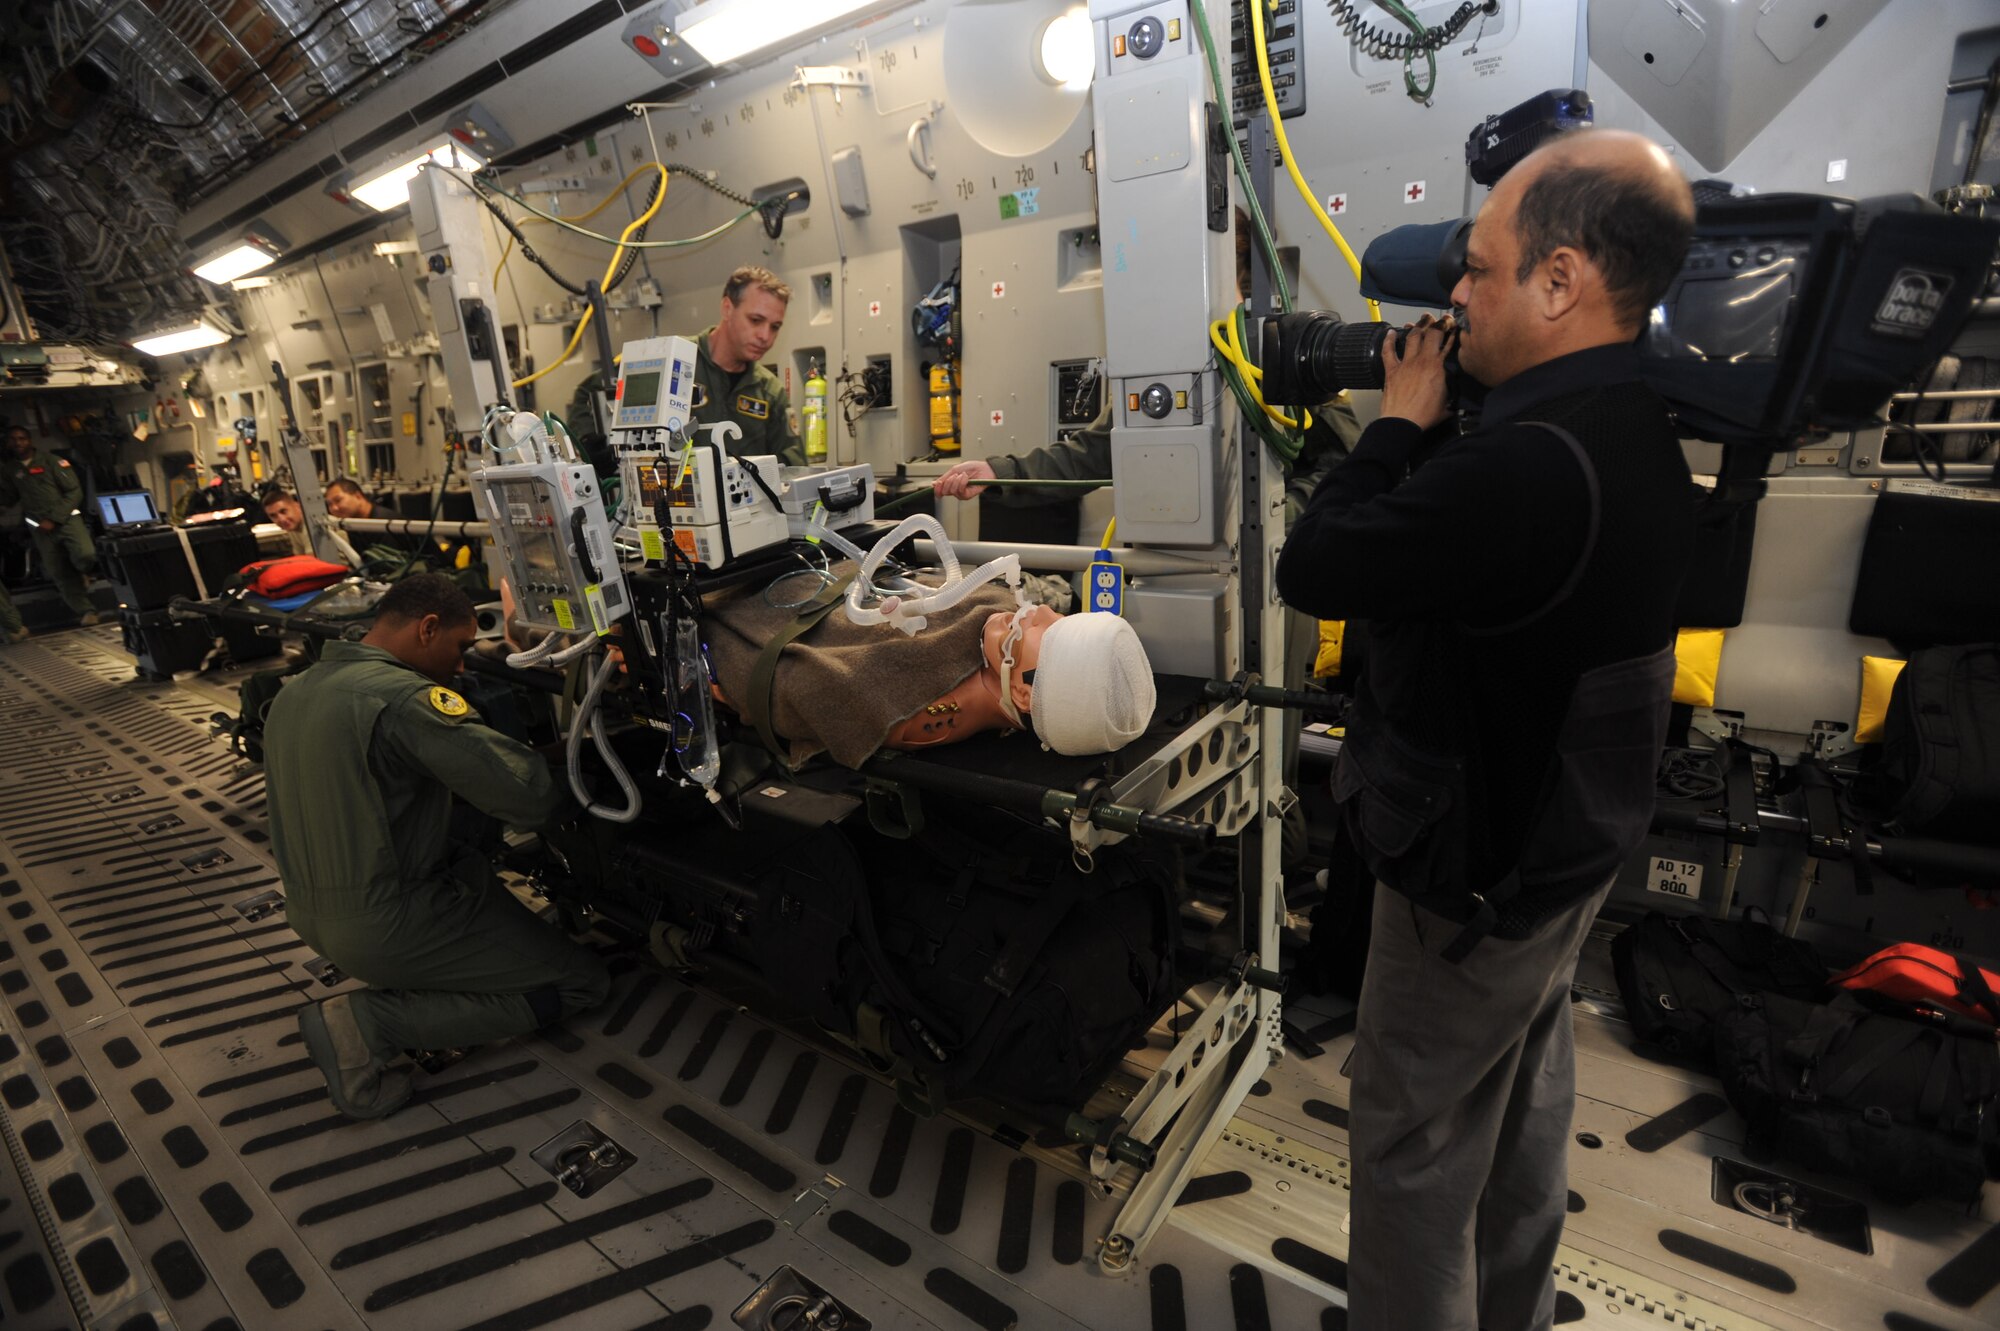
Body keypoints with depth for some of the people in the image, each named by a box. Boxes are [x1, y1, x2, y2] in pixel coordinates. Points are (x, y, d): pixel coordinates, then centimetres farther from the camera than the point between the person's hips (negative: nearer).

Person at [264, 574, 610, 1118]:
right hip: (388, 927, -9)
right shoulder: (404, 697, -23)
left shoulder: (295, 691, 6)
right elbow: (531, 797, -27)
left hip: (309, 916, 9)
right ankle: (369, 1022, -7)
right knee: (584, 981, -1)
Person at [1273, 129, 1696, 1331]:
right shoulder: (1630, 425, 0)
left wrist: (1402, 421, -14)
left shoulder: (1527, 465, -34)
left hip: (1479, 871, -10)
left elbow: (1313, 569, -26)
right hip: (1573, 839, 10)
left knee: (1415, 1147, 11)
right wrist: (1428, 430, -2)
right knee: (1527, 1102, 28)